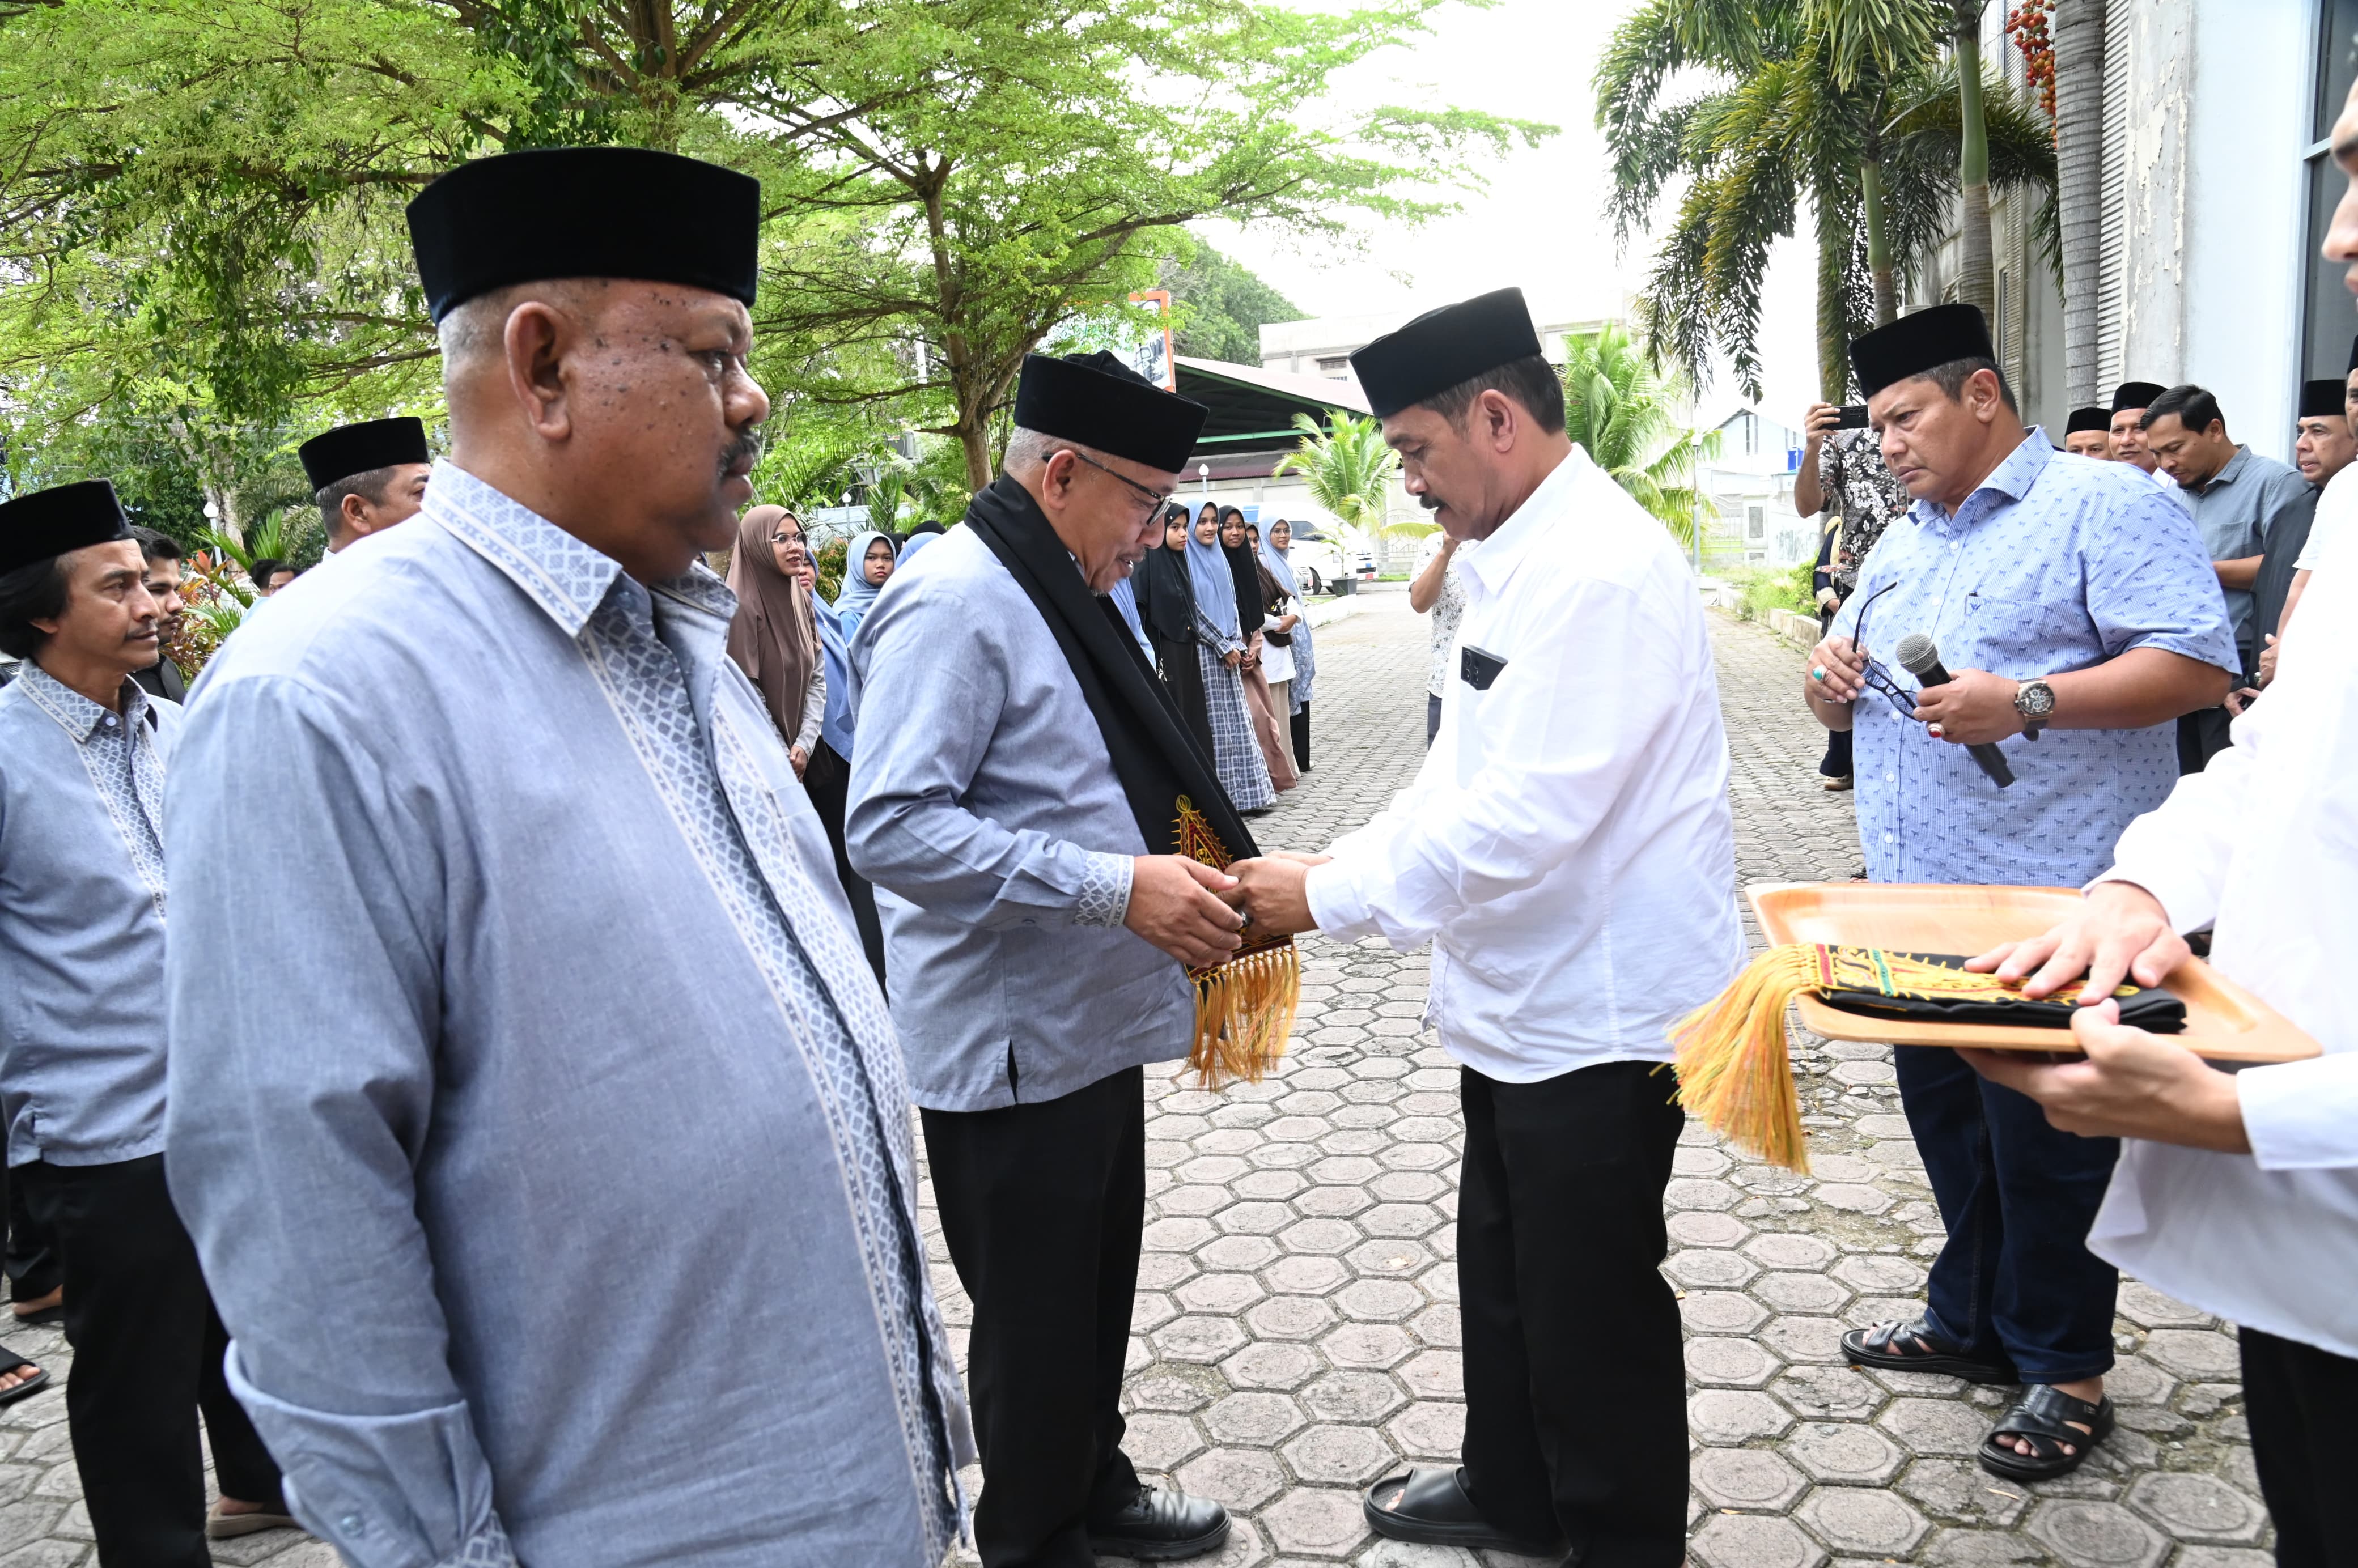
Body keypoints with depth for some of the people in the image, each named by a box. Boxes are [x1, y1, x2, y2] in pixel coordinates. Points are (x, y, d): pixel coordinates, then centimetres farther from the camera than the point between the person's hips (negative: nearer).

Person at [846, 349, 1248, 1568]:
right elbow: (891, 827, -28)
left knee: (1098, 1286, 23)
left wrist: (1175, 876, 14)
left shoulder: (1058, 594, 11)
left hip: (1093, 1025, 10)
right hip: (1011, 1045, -9)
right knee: (1034, 1319, 9)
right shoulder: (954, 606, -20)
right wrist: (1115, 887, -29)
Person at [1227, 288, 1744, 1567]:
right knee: (1504, 1269, 24)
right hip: (1525, 996, 10)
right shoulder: (1518, 560, 9)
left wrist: (1329, 899, -21)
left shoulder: (1602, 569, -23)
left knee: (1593, 1309, 8)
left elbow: (1526, 817, -29)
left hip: (1599, 1014, -10)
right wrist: (1344, 861, 2)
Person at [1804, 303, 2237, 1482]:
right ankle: (1971, 1321, 34)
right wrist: (1830, 681, -1)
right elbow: (1849, 697, 23)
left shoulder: (2103, 504, -7)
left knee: (2046, 1142, 3)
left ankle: (2065, 1368, 20)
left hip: (2046, 906, -8)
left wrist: (2027, 702, -28)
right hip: (1916, 900, 8)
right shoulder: (1901, 546, 17)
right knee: (1946, 1118, 17)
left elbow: (2197, 664, -17)